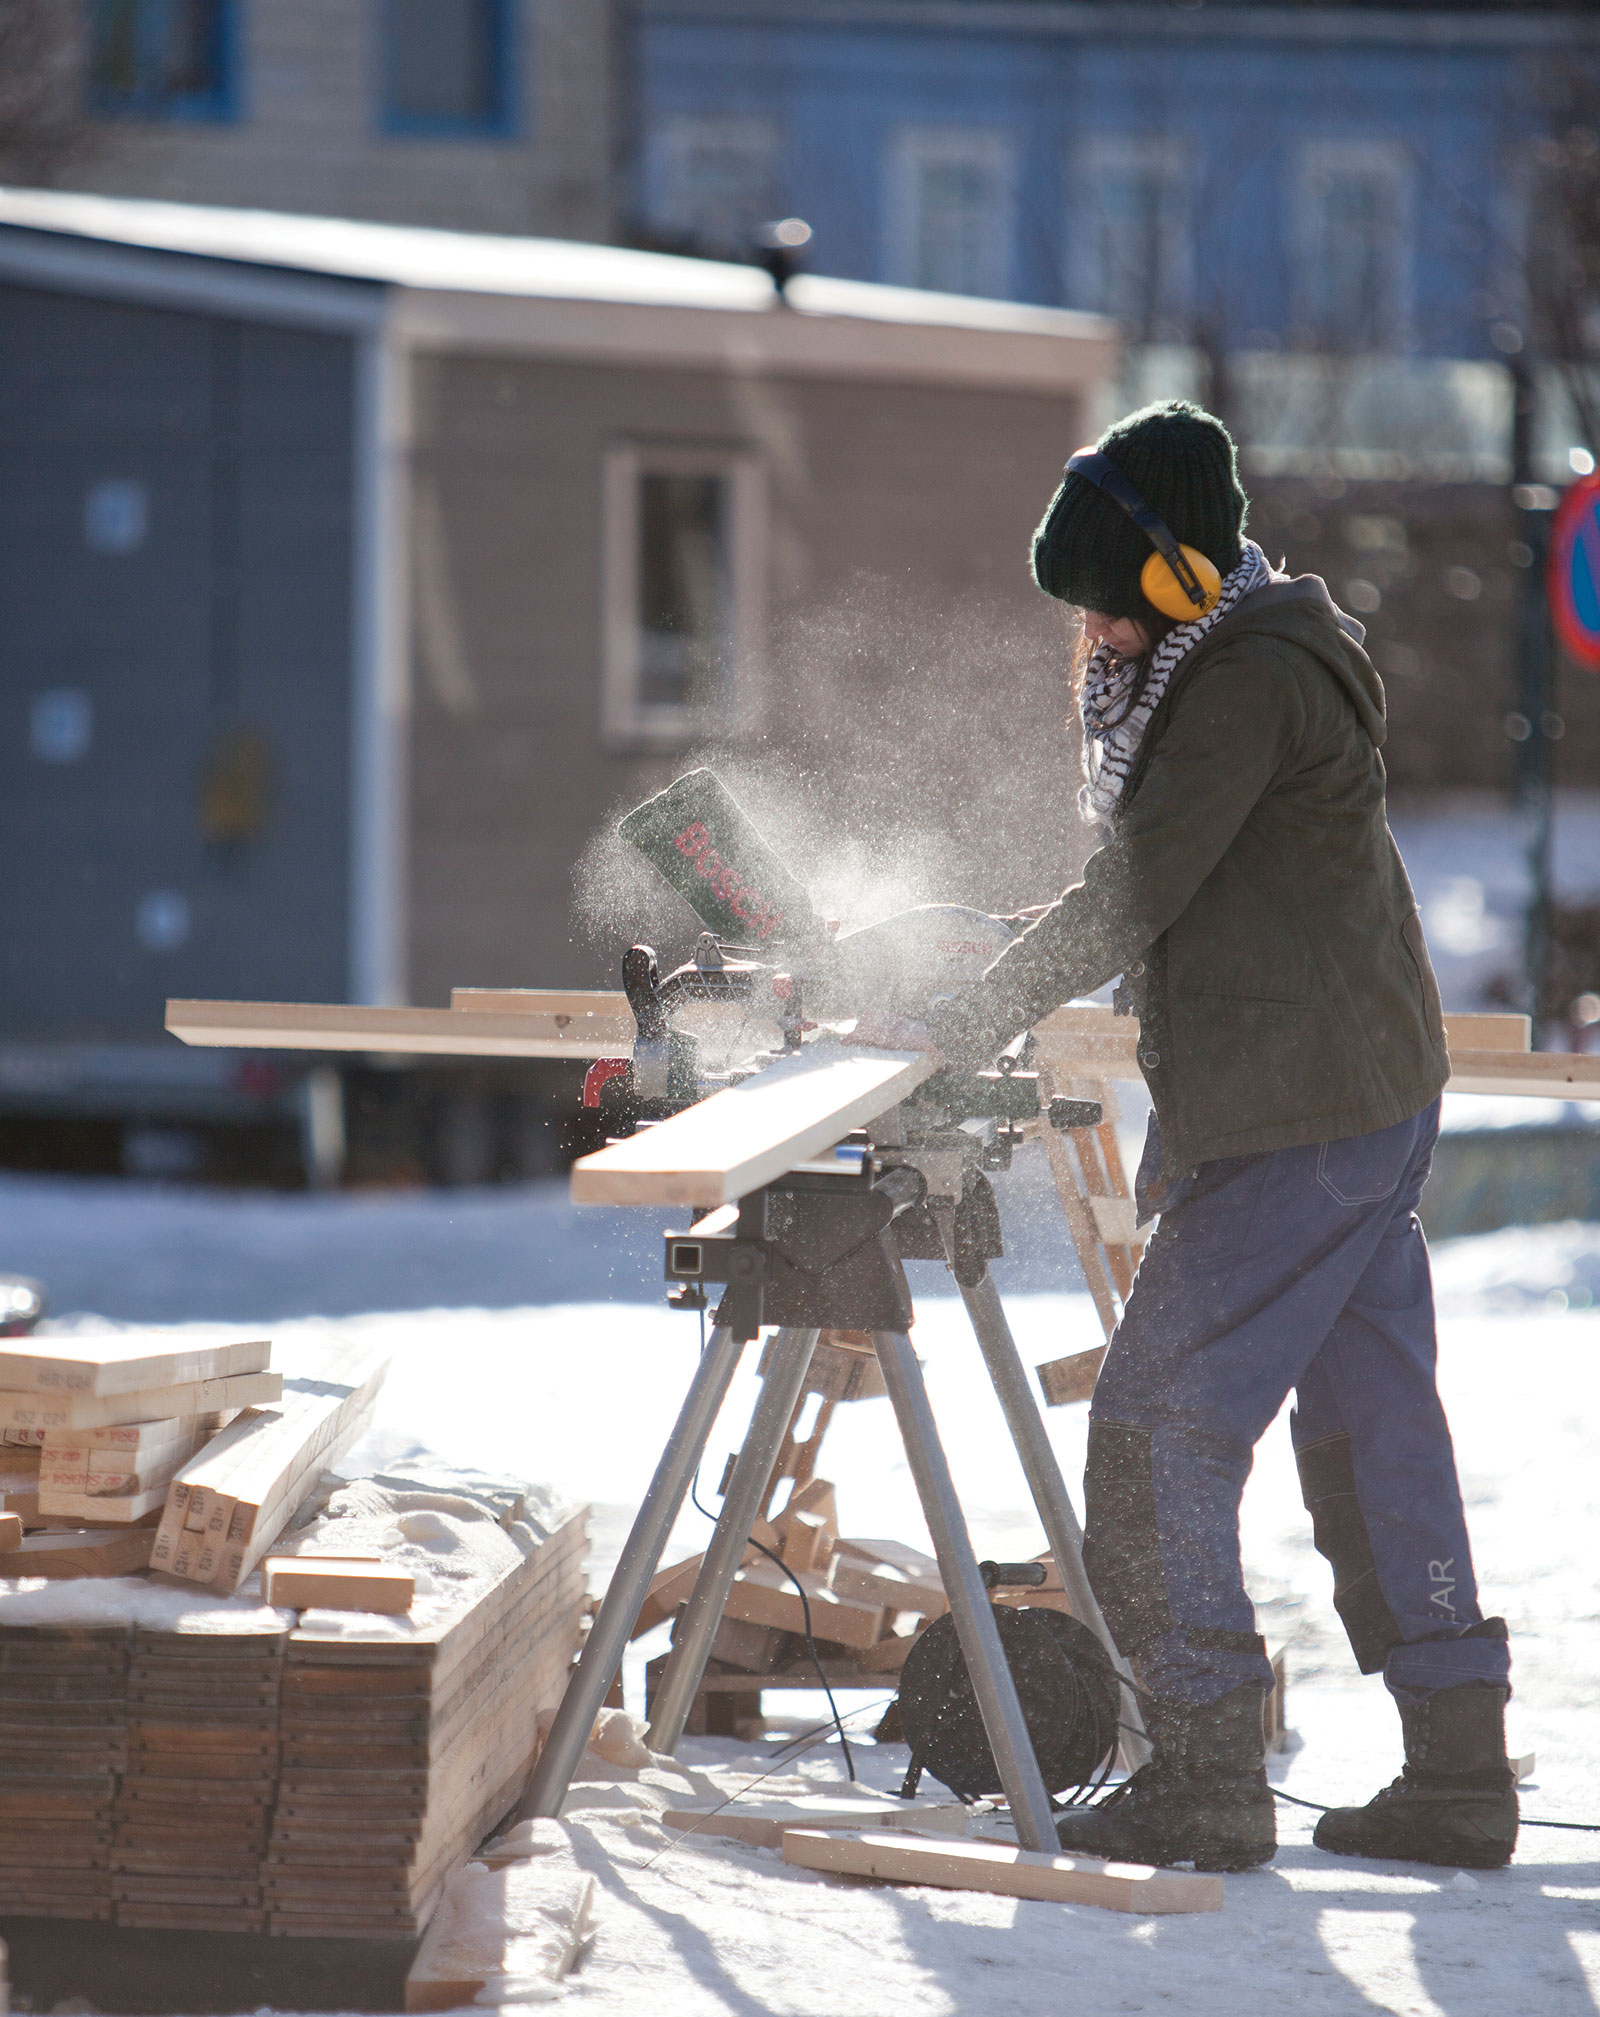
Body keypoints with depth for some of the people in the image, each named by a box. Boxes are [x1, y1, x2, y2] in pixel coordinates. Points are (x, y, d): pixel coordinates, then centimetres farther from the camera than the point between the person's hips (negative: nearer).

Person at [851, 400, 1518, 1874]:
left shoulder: (1247, 683, -15)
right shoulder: (1261, 657, 17)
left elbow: (1134, 895, -13)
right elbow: (1156, 887, 20)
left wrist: (970, 1025, -6)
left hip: (1291, 1123, -10)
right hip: (1382, 1101, 10)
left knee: (1159, 1430, -7)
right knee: (1372, 1427, 10)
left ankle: (1205, 1779, -6)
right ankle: (1459, 1768, 11)